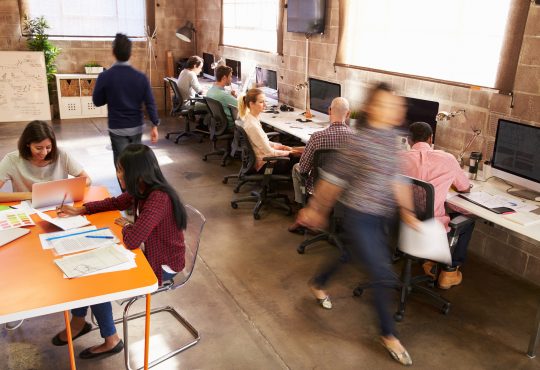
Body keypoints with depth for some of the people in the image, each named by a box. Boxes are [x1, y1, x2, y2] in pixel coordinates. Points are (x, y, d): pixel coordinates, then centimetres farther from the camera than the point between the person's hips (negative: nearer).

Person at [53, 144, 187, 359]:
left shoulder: (158, 199, -34)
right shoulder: (142, 190, -5)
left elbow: (132, 240, -39)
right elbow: (116, 203, 14)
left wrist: (125, 225, -16)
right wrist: (79, 210, 6)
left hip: (163, 264, -9)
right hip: (149, 252, 9)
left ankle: (111, 340, 17)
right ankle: (78, 322, 26)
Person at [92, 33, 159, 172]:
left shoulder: (104, 76, -12)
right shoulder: (141, 77, -7)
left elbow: (97, 101, -1)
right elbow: (150, 102, -7)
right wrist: (155, 125, -3)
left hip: (117, 128, -3)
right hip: (137, 127, 3)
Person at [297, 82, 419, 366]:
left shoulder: (390, 137, 1)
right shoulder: (359, 141, -21)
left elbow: (394, 177, 8)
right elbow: (333, 177, -13)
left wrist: (406, 210, 4)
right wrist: (315, 208, -5)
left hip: (379, 217, 8)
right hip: (359, 218, -8)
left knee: (349, 255, 27)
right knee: (384, 276, -2)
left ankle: (317, 284, 55)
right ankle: (388, 335, 20)